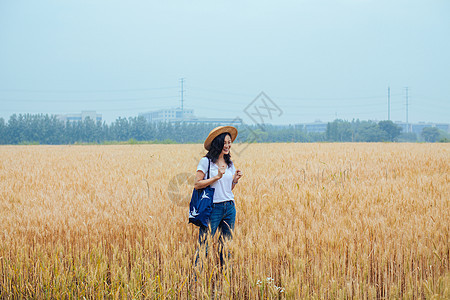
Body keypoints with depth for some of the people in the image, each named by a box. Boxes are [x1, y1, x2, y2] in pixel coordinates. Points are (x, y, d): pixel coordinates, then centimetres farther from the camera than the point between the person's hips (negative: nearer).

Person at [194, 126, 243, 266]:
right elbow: (197, 184, -11)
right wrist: (216, 177, -16)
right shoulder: (206, 161, -6)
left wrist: (235, 180, 0)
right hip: (213, 207, -6)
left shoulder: (229, 163, 13)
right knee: (204, 246, -5)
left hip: (229, 207, 6)